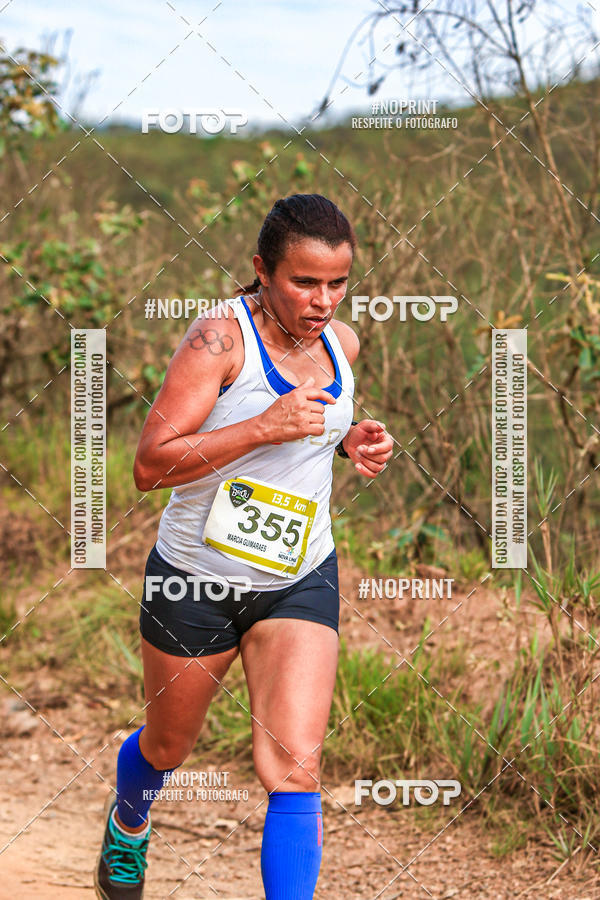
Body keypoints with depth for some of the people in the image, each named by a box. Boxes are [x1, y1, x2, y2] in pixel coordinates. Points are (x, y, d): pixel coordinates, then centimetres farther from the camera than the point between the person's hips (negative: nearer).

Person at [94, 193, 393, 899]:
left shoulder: (341, 343, 1)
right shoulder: (220, 337, -20)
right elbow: (150, 466, -25)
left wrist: (353, 442, 2)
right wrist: (266, 427, -32)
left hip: (300, 582, 3)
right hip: (195, 578, -3)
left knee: (295, 763, -14)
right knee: (168, 747, 20)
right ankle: (127, 824, 54)